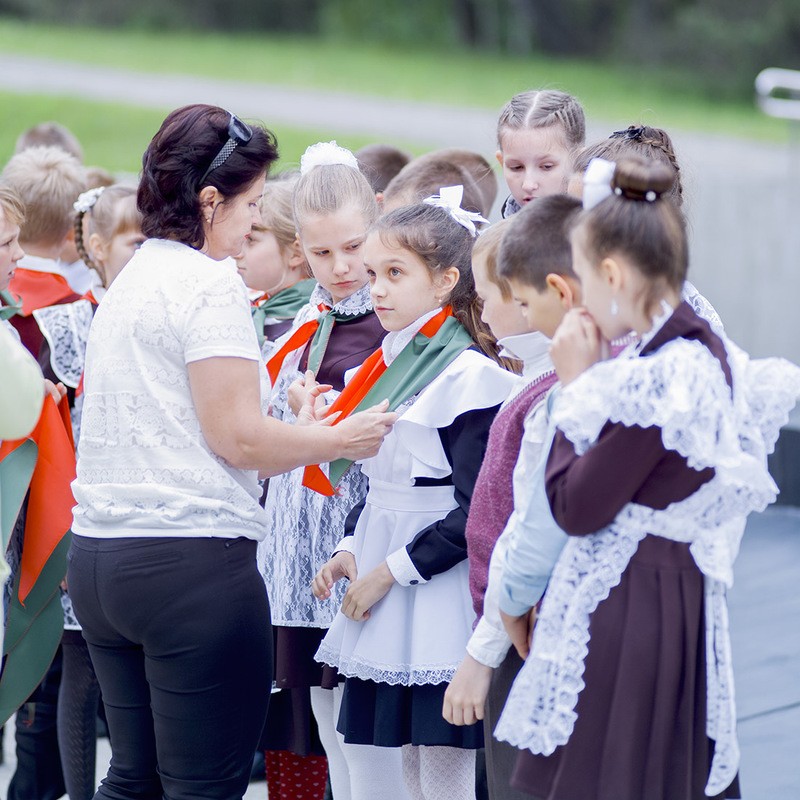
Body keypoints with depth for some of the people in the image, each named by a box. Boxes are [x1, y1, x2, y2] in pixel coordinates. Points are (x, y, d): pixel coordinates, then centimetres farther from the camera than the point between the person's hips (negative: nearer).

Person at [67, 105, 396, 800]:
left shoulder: (130, 281, 18)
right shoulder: (209, 284, -9)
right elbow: (237, 437, -14)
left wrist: (293, 436, 24)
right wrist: (339, 440, -1)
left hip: (99, 553, 9)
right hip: (191, 555, -9)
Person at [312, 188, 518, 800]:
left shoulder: (469, 376, -14)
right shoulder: (391, 364, 12)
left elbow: (475, 514, -18)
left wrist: (391, 569, -14)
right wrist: (351, 550, 5)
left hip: (441, 592, -8)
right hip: (387, 588, 8)